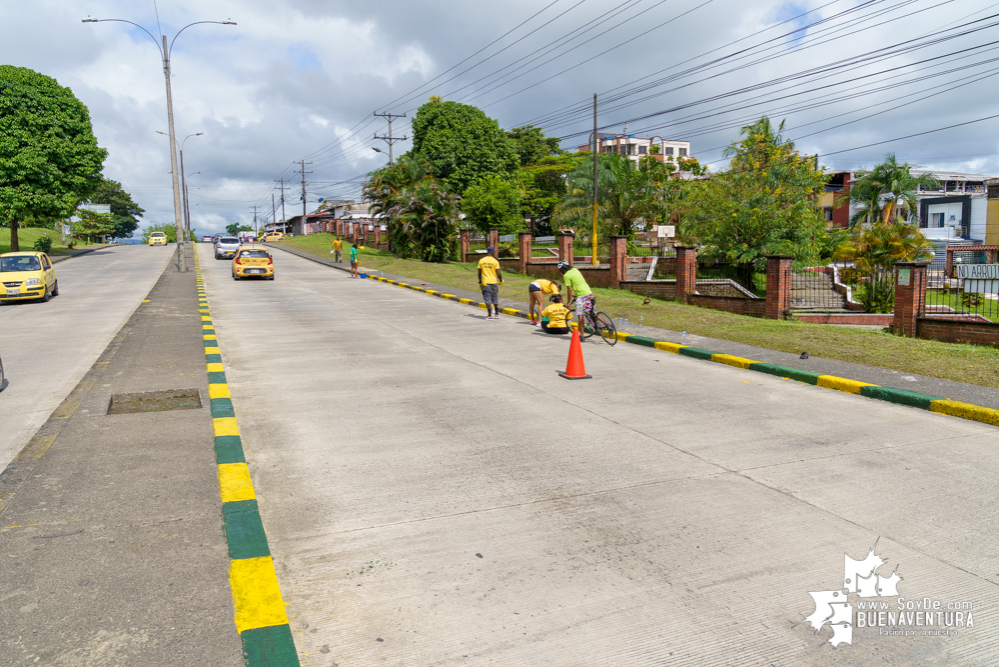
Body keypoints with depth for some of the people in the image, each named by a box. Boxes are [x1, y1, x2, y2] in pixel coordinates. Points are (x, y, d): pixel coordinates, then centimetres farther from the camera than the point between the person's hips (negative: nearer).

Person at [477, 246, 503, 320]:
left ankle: (489, 315, -2)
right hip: (494, 282, 0)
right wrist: (501, 281, 9)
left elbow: (479, 273, 3)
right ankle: (496, 314, 18)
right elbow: (498, 273, -8)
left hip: (485, 283, 0)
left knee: (487, 299, 1)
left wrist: (480, 282, 13)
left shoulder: (481, 261, 0)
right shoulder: (495, 261, -6)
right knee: (495, 298, 13)